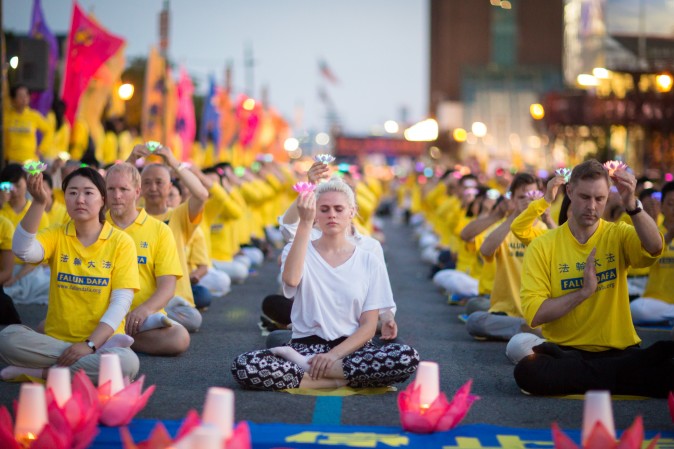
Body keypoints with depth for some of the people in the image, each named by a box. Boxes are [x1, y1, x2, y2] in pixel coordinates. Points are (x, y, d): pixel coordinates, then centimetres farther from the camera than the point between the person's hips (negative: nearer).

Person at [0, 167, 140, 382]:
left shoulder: (121, 242, -2)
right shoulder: (56, 235, 5)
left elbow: (121, 302, -8)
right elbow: (23, 251, -17)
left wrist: (90, 344, -19)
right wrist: (39, 202, -28)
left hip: (101, 341, -1)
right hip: (55, 339, 1)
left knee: (127, 362, -35)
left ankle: (39, 372, -16)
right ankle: (89, 361, -16)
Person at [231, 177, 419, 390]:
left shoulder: (369, 262, 8)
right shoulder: (299, 251, 7)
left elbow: (369, 324, 2)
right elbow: (291, 279, -19)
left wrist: (334, 355, -15)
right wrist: (305, 223, -22)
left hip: (351, 349, 1)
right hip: (306, 346, -1)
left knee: (408, 357, -32)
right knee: (244, 366, -30)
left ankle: (304, 365, -23)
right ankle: (341, 379, -23)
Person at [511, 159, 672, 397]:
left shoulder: (618, 235, 6)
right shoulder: (543, 247, 1)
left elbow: (654, 248, -19)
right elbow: (534, 314, -9)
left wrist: (631, 204, -32)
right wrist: (584, 291, -16)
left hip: (620, 351, 0)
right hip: (567, 351, 0)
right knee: (527, 370, -34)